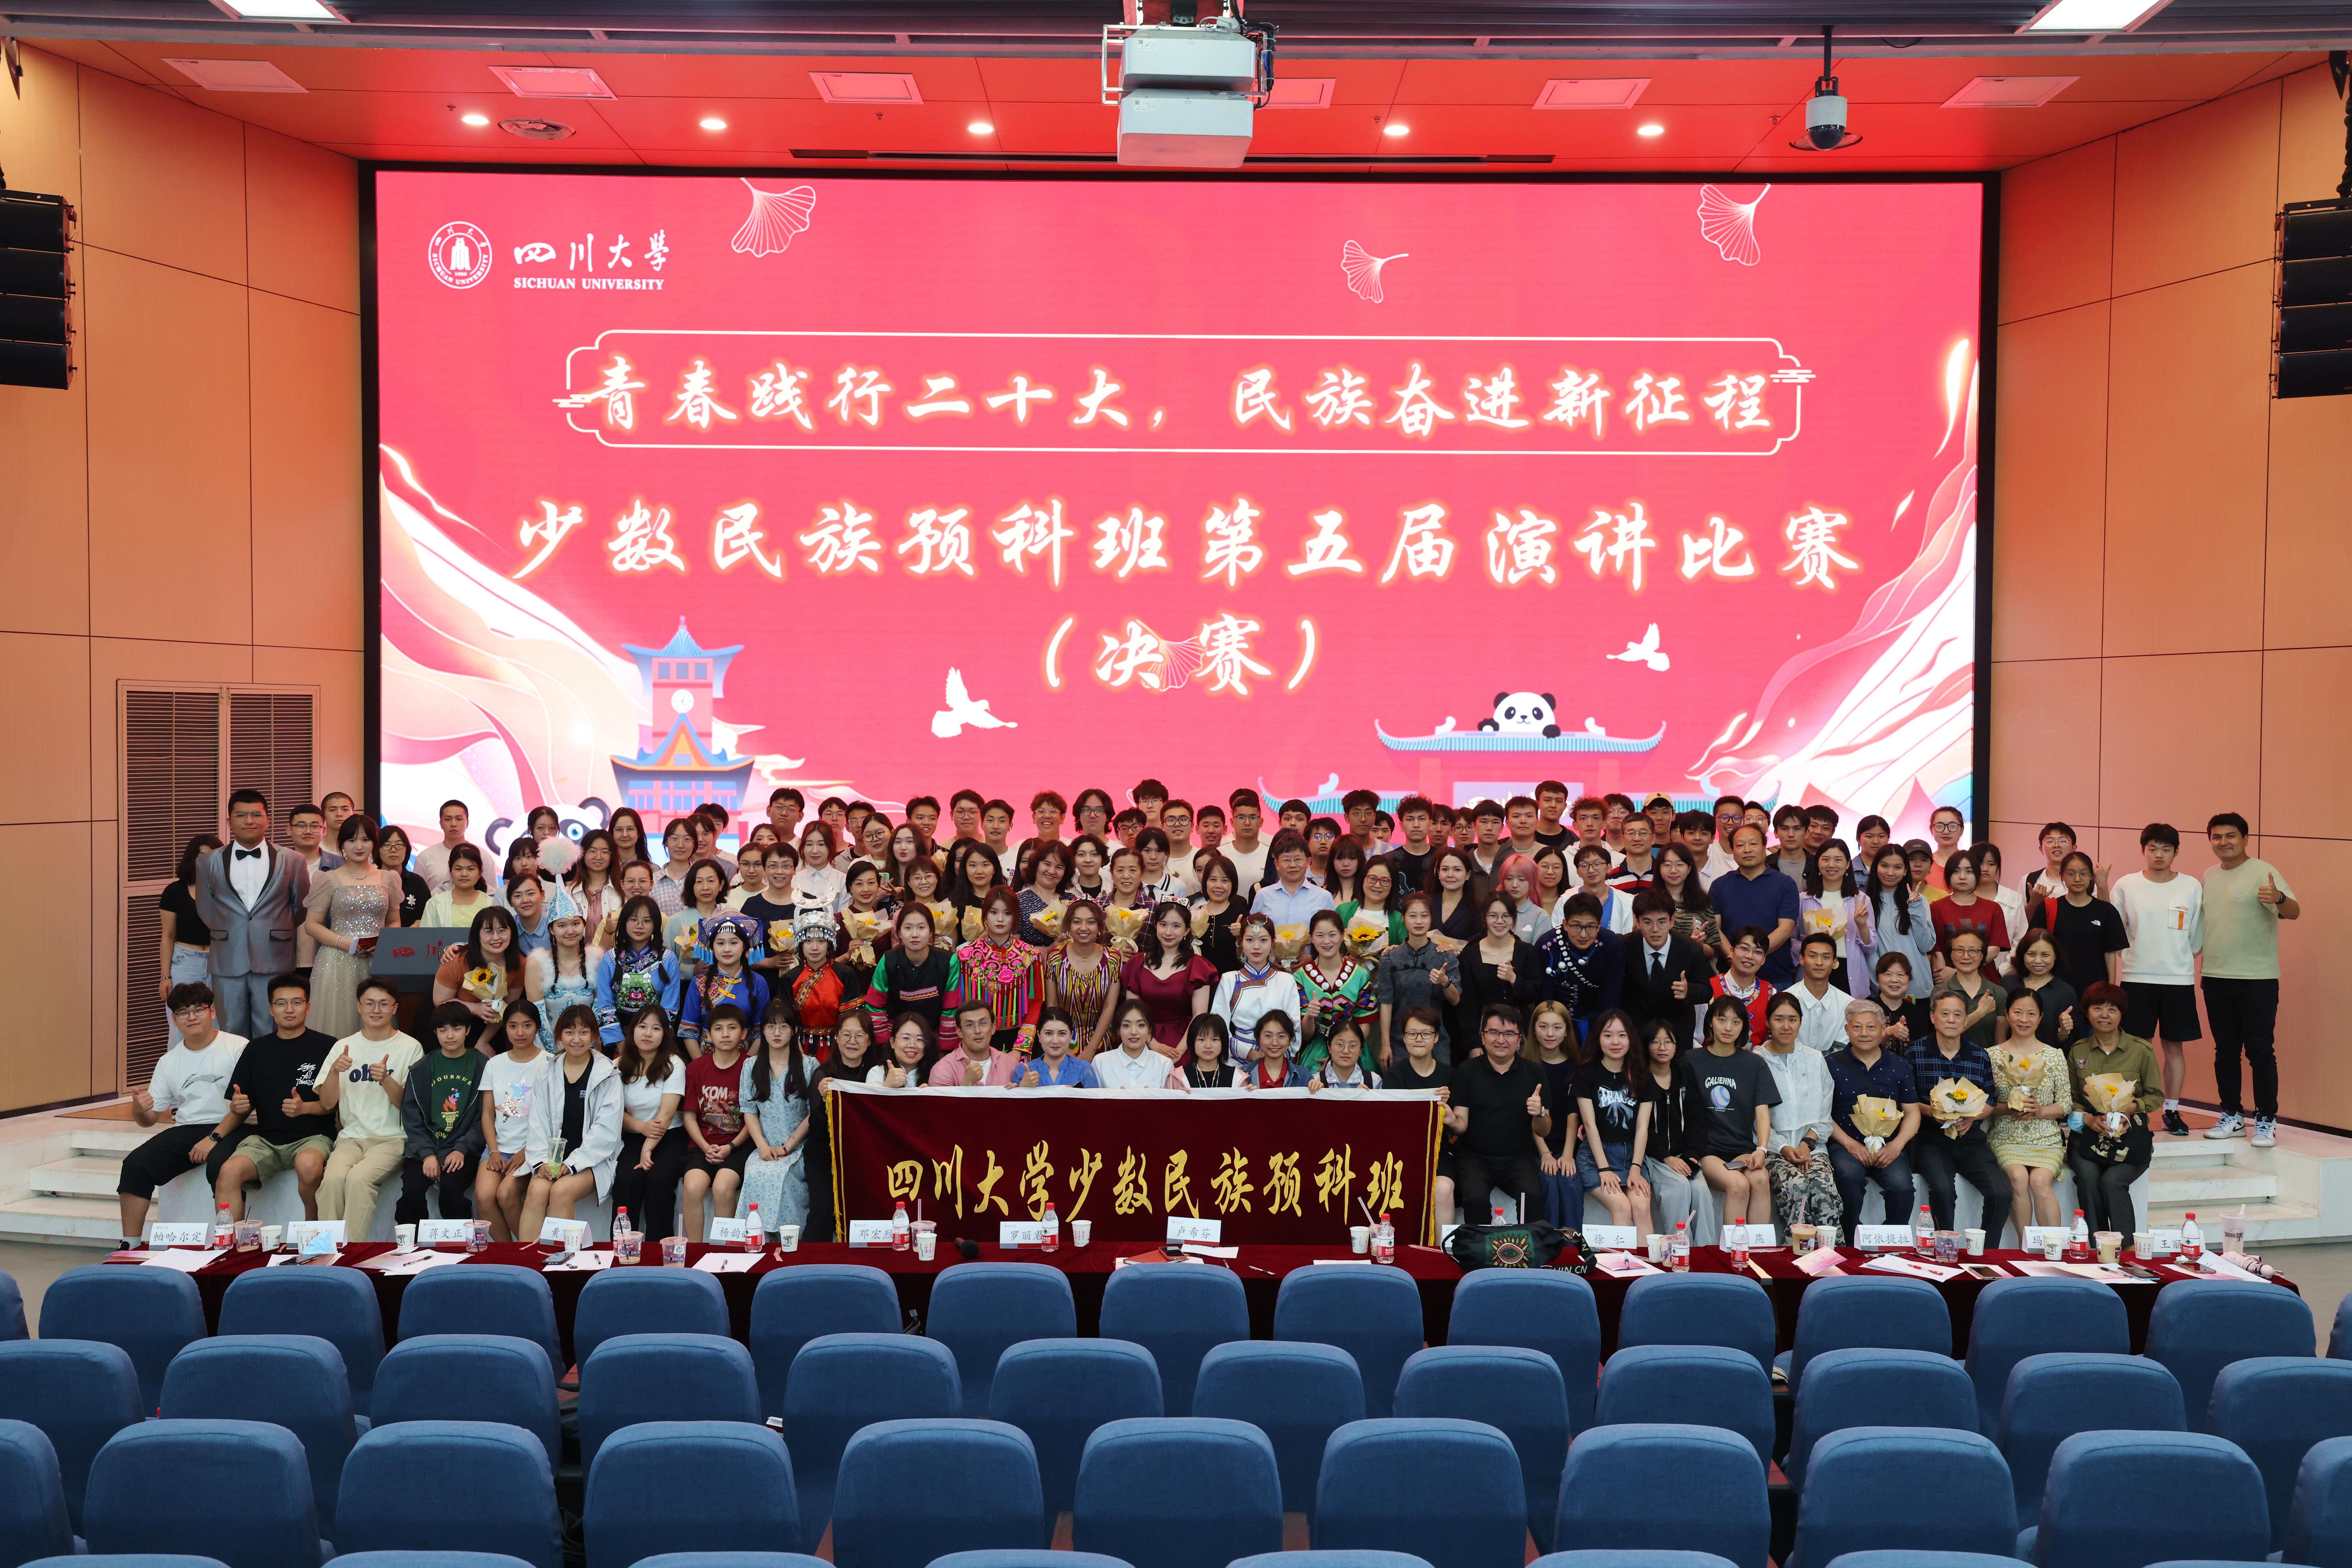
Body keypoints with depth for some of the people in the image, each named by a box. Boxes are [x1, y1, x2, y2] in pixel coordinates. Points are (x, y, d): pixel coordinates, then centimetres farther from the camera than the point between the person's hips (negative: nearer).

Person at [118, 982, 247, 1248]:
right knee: (135, 1165, -18)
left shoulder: (238, 1048, -2)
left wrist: (214, 1138, -18)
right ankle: (130, 1247, -11)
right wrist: (138, 1109, -8)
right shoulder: (170, 1061, 15)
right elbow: (149, 1119, 16)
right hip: (186, 1131, 5)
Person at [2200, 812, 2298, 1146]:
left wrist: (2278, 899, -41)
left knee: (2260, 1050, -4)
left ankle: (2266, 1121, 3)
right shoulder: (2209, 877, 11)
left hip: (2257, 979, -6)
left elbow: (2294, 912, -20)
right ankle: (2232, 1116, 21)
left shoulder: (2262, 872, -8)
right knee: (2225, 1050, 12)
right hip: (2216, 977, 6)